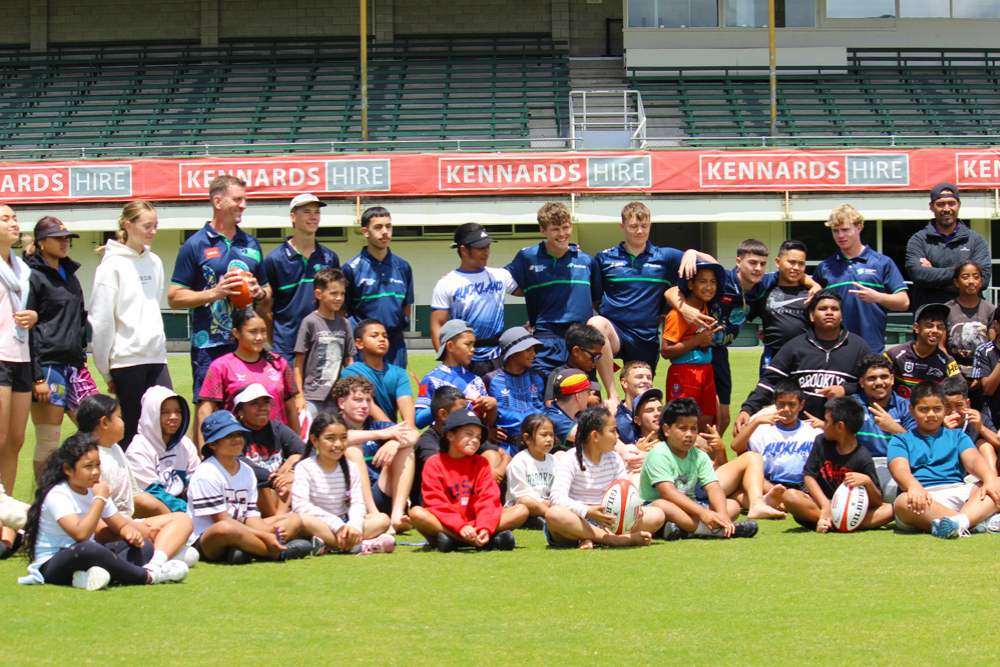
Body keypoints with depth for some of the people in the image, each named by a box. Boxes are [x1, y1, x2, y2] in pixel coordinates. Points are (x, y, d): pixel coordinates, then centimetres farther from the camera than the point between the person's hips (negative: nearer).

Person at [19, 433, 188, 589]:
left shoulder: (94, 490, 7)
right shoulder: (57, 495, -18)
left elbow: (122, 525, 14)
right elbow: (80, 534, -32)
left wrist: (132, 533, -11)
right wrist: (100, 499, -24)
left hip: (84, 558, 9)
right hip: (51, 566, -9)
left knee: (144, 546, -6)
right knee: (86, 549, -41)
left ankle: (95, 574, -37)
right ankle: (147, 576, -26)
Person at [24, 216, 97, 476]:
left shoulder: (70, 275, 17)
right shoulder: (33, 277, -6)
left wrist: (82, 358, 17)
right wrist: (36, 377, -16)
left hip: (74, 364, 7)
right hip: (47, 365, -7)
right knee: (48, 444, -4)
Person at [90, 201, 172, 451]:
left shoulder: (154, 262, 10)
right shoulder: (112, 265, -8)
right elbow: (100, 320, -8)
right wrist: (106, 371, -6)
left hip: (156, 357, 6)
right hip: (127, 359, -6)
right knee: (132, 431, -2)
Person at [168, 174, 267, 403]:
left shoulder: (251, 245, 16)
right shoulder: (195, 245, 0)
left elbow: (266, 289, 26)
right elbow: (174, 297, -4)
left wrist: (260, 292, 2)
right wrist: (214, 293, -15)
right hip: (210, 348, -5)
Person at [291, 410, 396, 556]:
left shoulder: (351, 468, 8)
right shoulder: (305, 468, -6)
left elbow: (357, 502, -2)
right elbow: (300, 505, -19)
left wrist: (355, 525, -26)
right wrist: (336, 525, -27)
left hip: (342, 524, 5)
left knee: (383, 519, -14)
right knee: (304, 519, -38)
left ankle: (328, 545, -31)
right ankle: (357, 545, -37)